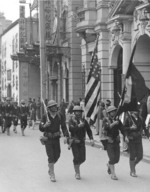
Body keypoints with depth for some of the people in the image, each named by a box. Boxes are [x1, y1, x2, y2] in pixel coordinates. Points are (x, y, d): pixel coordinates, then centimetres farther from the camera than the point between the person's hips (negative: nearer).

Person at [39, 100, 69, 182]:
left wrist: (66, 136, -20)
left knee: (57, 155, 10)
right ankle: (52, 175, 0)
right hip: (48, 138, -3)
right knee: (51, 156, -8)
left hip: (56, 138, 3)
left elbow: (64, 127, -7)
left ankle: (50, 167, 39)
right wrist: (45, 125, -34)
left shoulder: (59, 116, -5)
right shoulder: (45, 116, -11)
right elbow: (41, 128, -12)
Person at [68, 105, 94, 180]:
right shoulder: (71, 120, -4)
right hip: (74, 142, -4)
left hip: (82, 142, 4)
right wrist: (78, 126, -31)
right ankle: (77, 173, 9)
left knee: (83, 158, 2)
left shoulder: (84, 121, 7)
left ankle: (76, 165, 34)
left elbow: (88, 130, 4)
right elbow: (70, 129, -19)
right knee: (77, 157, -9)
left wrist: (91, 139, -9)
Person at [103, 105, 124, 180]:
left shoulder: (117, 120, 5)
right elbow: (106, 127, -25)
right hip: (108, 142, -4)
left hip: (116, 142, 5)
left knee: (117, 159, 8)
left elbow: (122, 129, -2)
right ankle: (113, 174, -3)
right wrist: (113, 124, -37)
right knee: (112, 158, -11)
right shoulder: (105, 120, -6)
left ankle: (109, 165, 39)